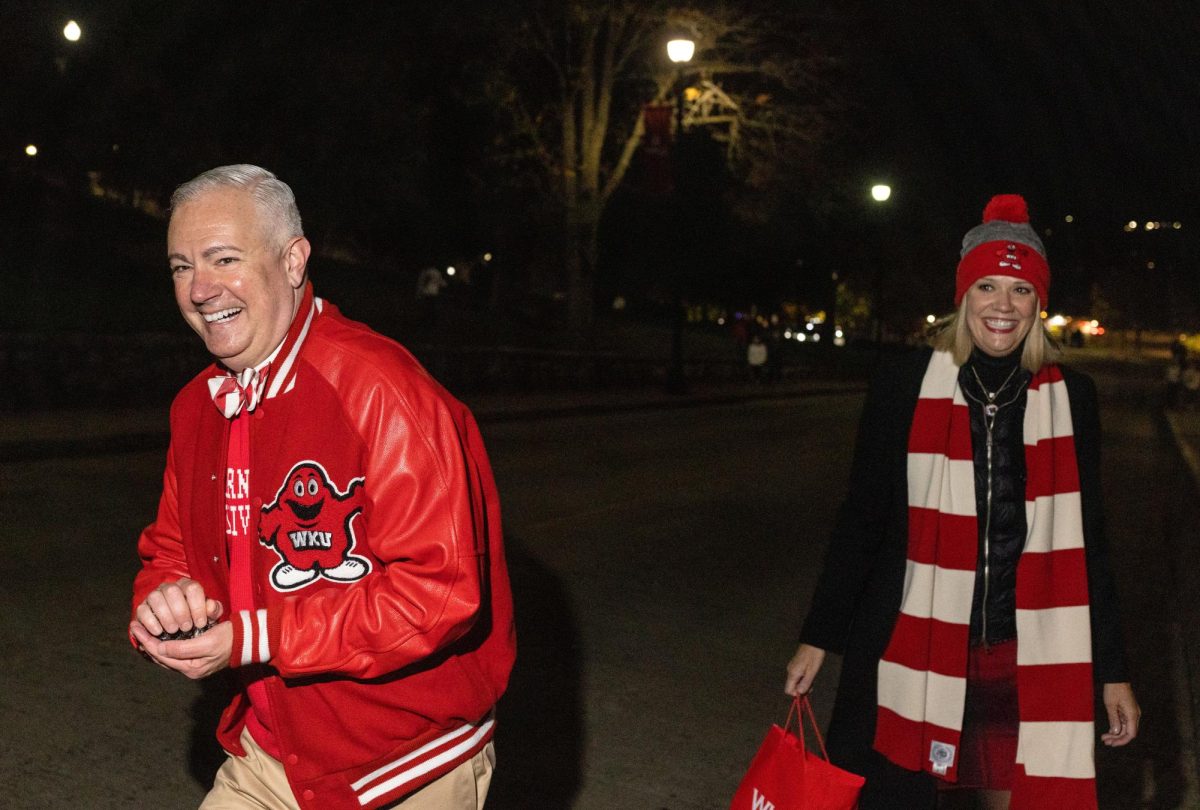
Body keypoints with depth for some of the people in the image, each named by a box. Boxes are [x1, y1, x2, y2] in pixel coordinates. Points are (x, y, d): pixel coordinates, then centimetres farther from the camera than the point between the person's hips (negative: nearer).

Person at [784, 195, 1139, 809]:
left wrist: (1112, 670, 7)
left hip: (1025, 656, 2)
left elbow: (1085, 538, 7)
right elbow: (861, 518, 2)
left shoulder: (1071, 398, 2)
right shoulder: (905, 385, -4)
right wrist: (818, 638, 2)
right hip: (913, 646, -1)